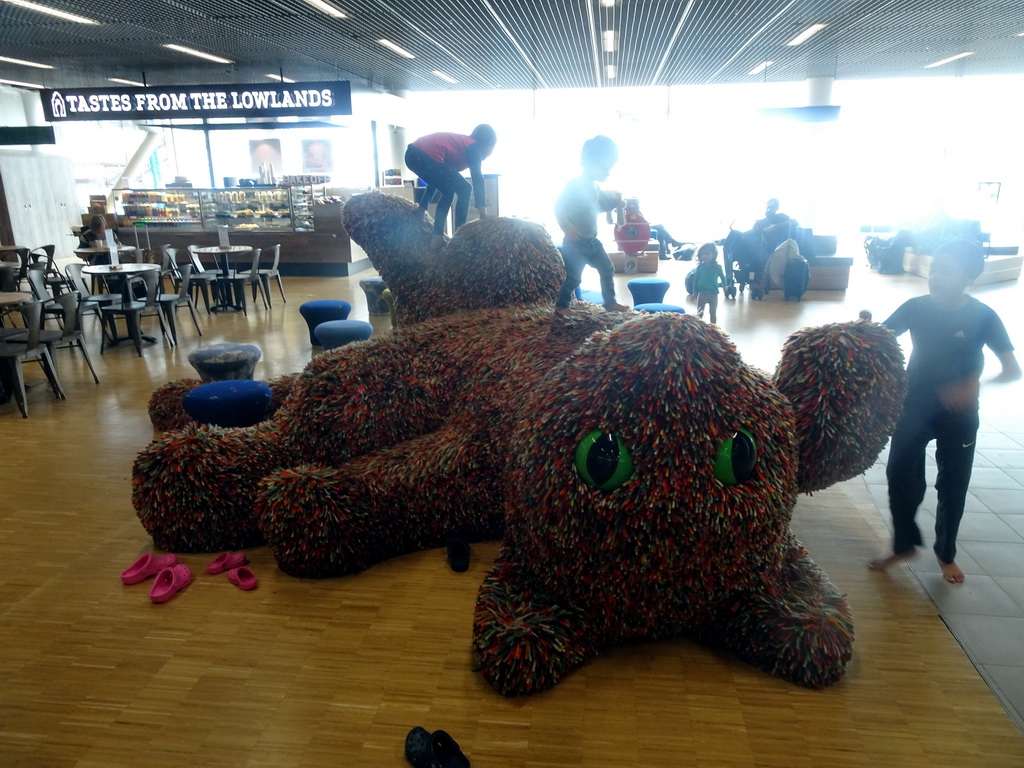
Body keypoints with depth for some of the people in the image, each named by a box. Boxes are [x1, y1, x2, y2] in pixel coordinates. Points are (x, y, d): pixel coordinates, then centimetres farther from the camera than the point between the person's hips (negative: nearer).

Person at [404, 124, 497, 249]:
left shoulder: (462, 142, 30)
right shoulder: (474, 147, 6)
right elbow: (478, 180, -3)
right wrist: (484, 216, -6)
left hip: (412, 153, 9)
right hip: (426, 157, -9)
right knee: (464, 189, 3)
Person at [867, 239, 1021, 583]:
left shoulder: (983, 316, -12)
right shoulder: (916, 307, -8)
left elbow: (1012, 368, -14)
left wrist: (973, 386, -33)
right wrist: (865, 327, -30)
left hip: (959, 415, -1)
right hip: (914, 407, 1)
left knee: (953, 486, 10)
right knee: (900, 476, 0)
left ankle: (946, 553, 31)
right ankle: (904, 545, 22)